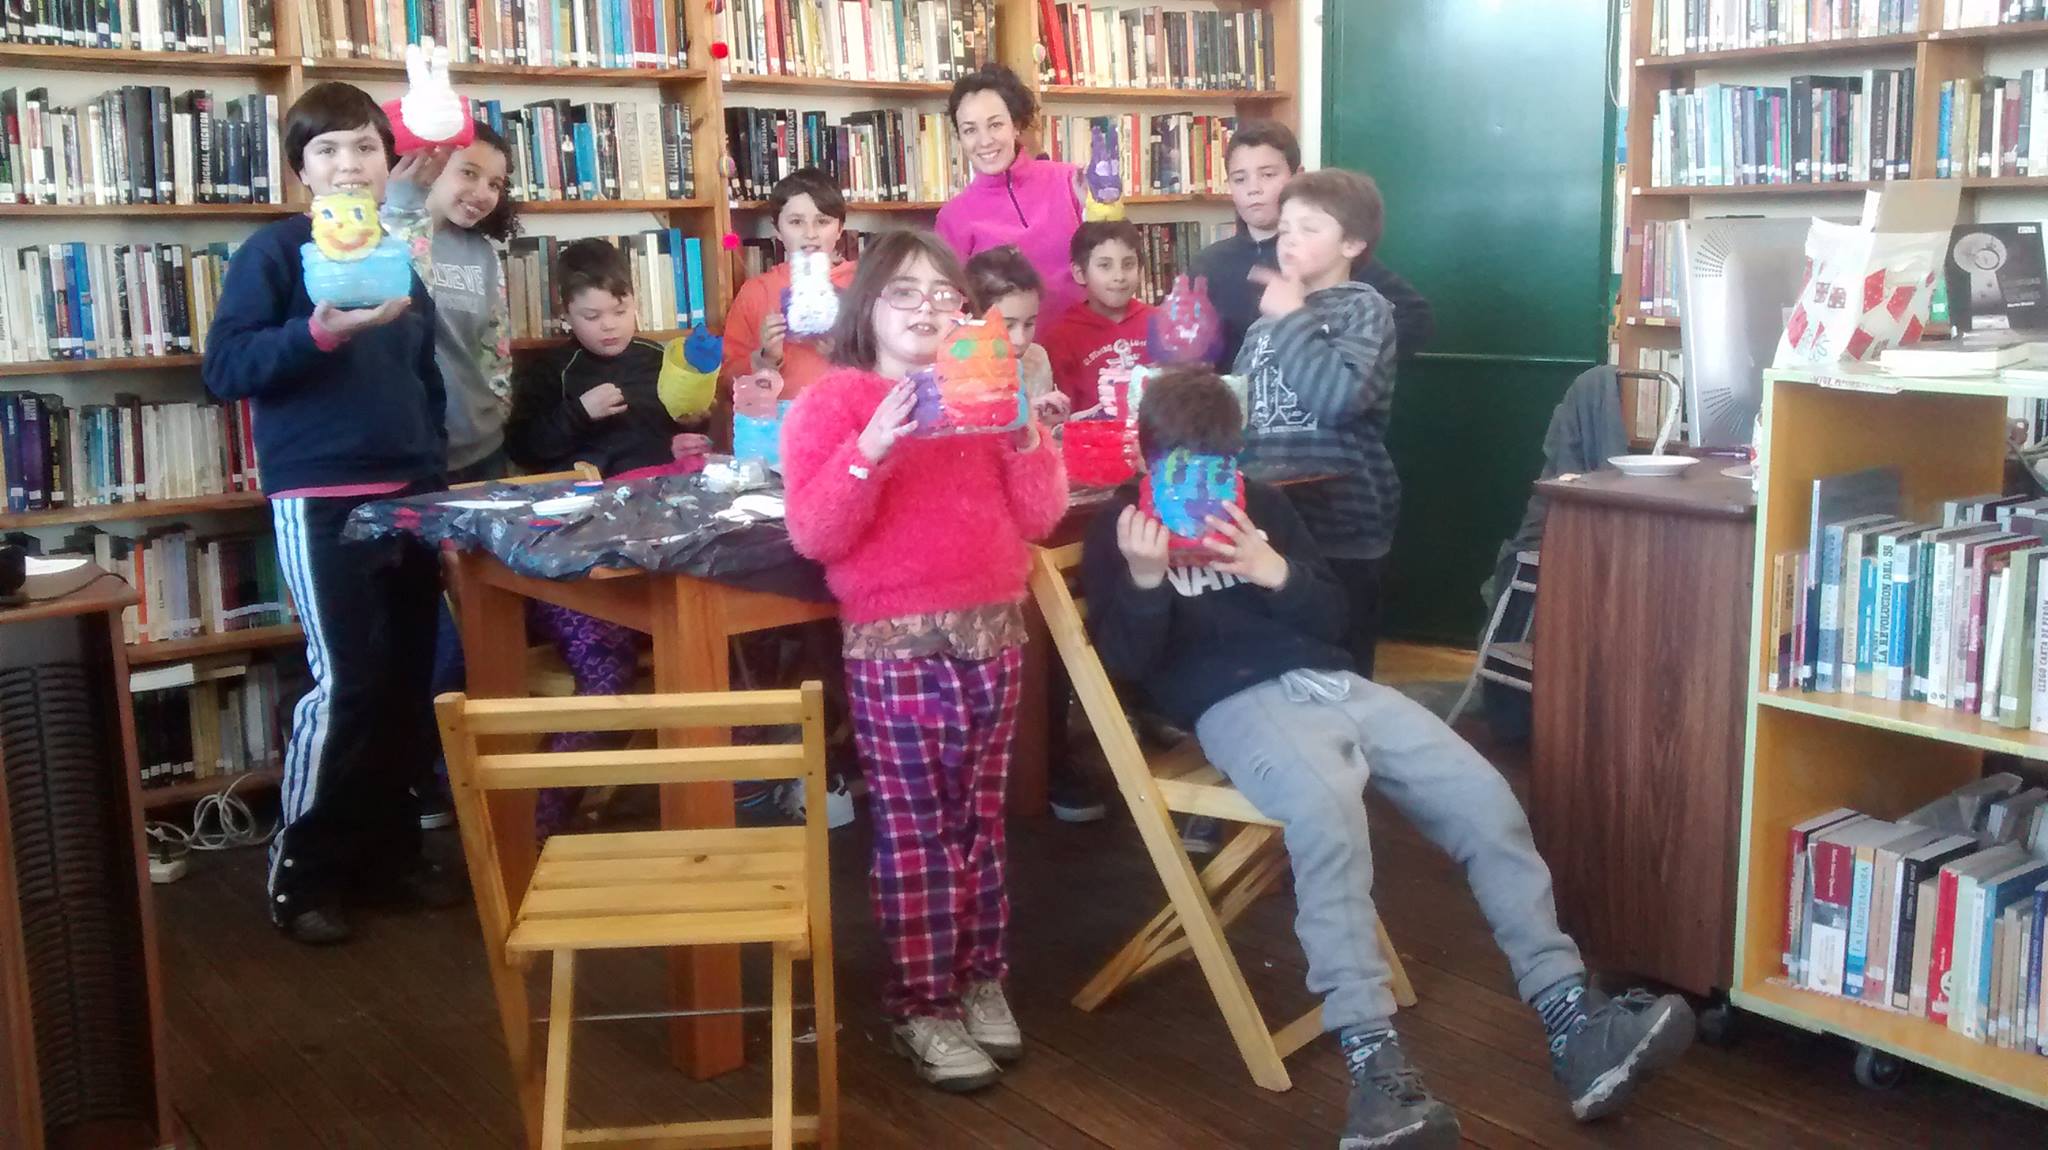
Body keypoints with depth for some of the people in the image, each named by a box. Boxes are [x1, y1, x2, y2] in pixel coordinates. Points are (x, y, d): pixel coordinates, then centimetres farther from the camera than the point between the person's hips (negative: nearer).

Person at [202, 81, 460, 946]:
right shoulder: (275, 250, -3)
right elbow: (223, 370, -11)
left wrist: (436, 471, 16)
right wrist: (321, 330, -23)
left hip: (410, 494, 6)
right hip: (320, 500, -6)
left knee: (407, 679, 7)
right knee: (345, 682, -9)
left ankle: (388, 852, 21)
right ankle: (300, 873, 6)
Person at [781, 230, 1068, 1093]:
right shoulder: (832, 400, -1)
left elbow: (1041, 517, 8)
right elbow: (814, 535, -11)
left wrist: (1024, 437, -8)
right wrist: (871, 449, -23)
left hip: (993, 633, 5)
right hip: (894, 643, -4)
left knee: (980, 815, 12)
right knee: (914, 826, 0)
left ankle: (980, 977, 26)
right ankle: (921, 1004, 11)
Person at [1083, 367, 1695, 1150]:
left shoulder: (1260, 504, 20)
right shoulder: (1120, 528, 6)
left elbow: (1332, 618, 17)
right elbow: (1125, 663, -5)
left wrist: (1275, 574, -3)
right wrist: (1144, 579, -22)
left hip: (1331, 682, 6)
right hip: (1238, 703, -6)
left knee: (1486, 801, -10)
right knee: (1329, 818, -37)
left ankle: (1573, 1023, -7)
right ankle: (1375, 1066, -40)